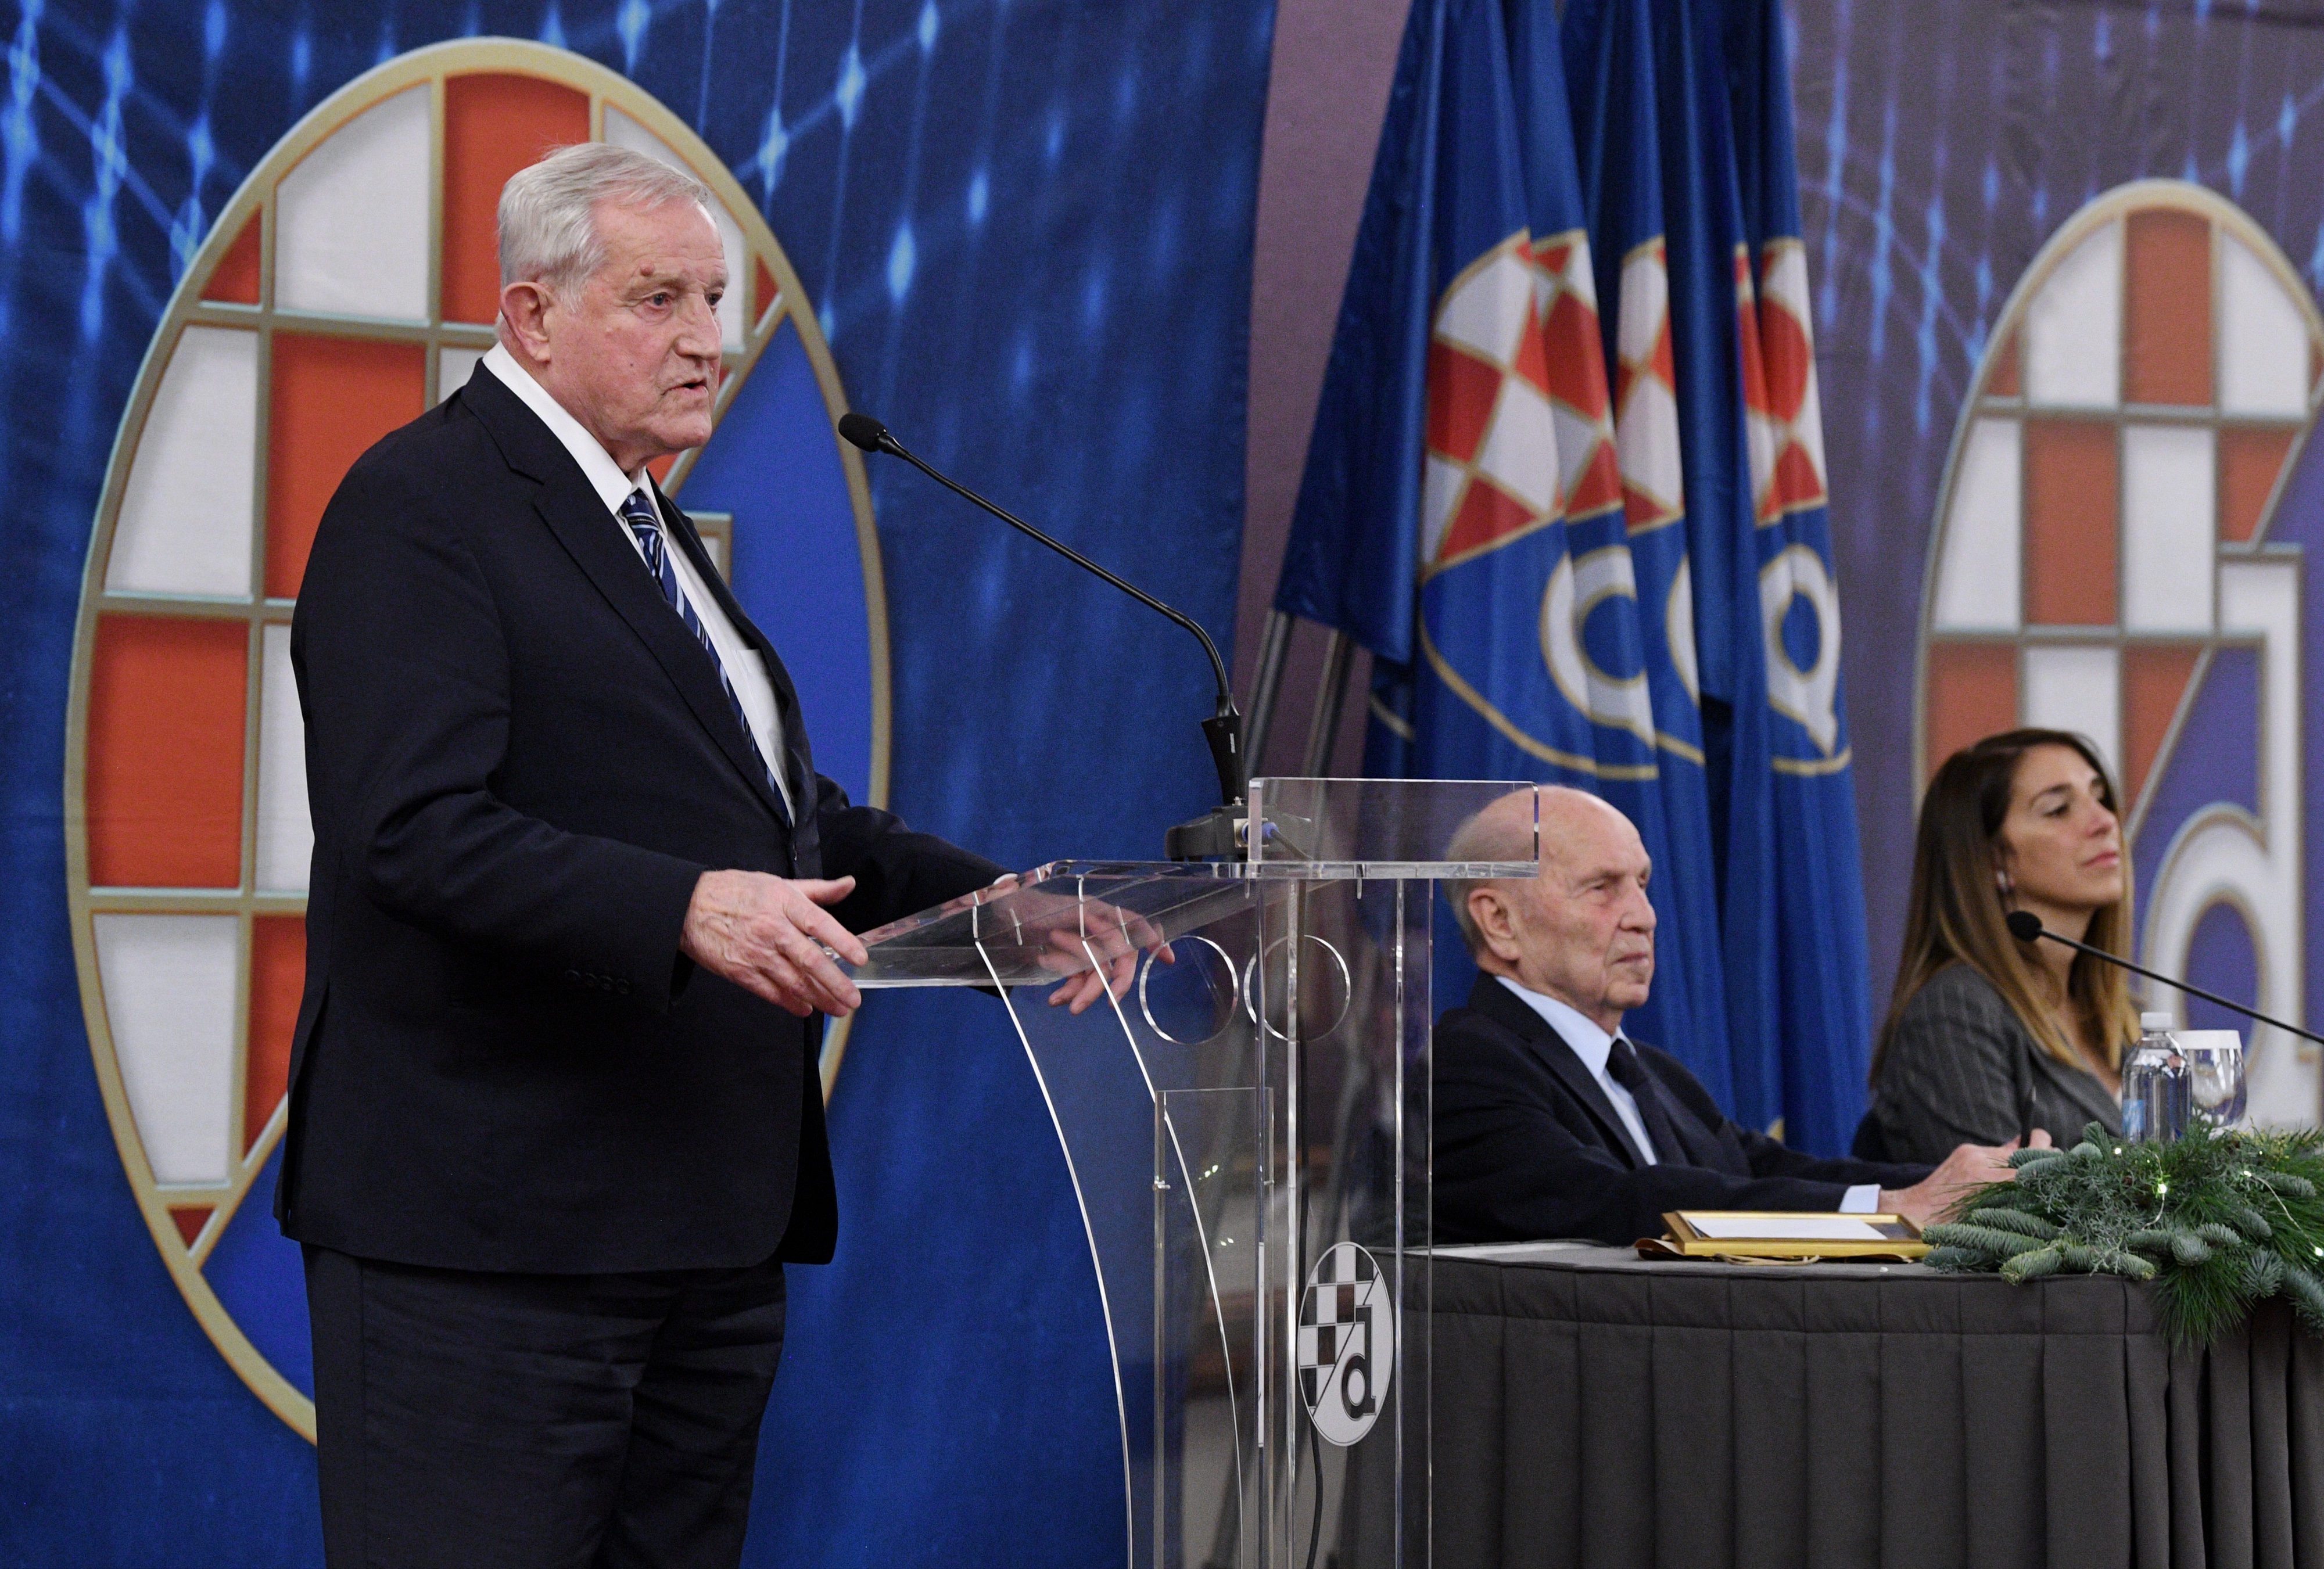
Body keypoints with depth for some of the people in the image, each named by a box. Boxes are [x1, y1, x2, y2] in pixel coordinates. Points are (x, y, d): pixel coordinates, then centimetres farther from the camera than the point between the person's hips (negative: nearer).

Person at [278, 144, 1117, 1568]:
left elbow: (791, 820, 25)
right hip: (492, 1227, -9)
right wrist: (684, 909, -32)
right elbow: (415, 829, -21)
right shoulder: (423, 504, -8)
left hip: (710, 1233, 9)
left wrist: (995, 904, 10)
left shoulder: (651, 530, 22)